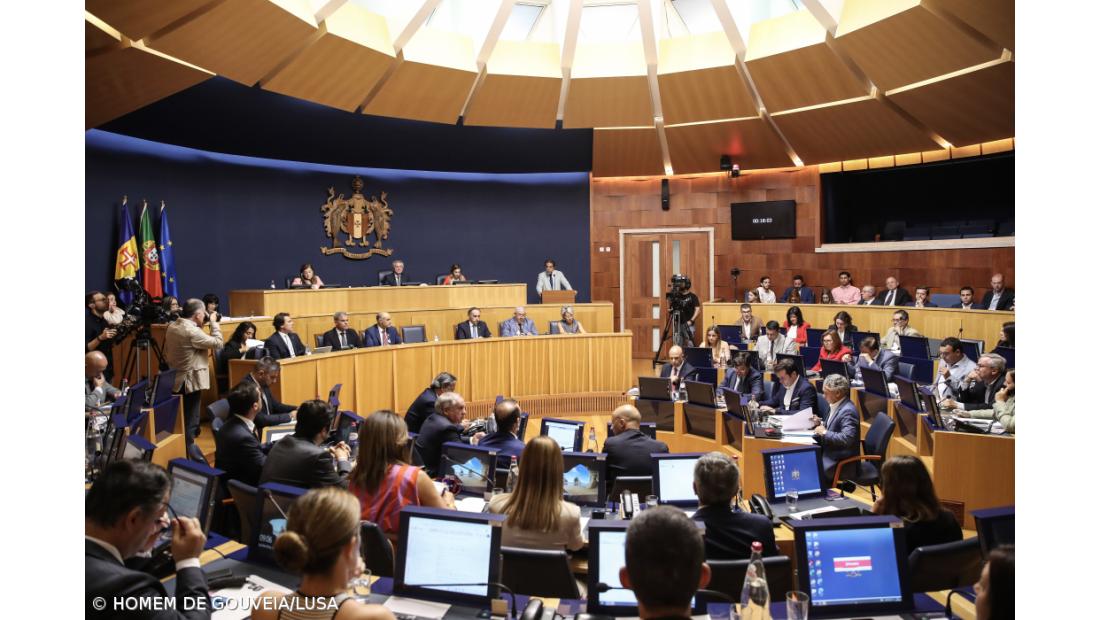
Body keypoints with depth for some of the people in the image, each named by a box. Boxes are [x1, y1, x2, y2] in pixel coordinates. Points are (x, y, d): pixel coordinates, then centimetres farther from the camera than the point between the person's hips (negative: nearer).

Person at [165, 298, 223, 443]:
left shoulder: (172, 327, 5)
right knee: (190, 420, 1)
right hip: (190, 381, -9)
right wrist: (214, 323, -10)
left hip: (176, 380, 9)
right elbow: (218, 344, -19)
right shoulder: (192, 331, -23)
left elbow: (166, 354, 13)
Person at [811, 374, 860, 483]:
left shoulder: (847, 411, -21)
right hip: (830, 454, 10)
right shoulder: (835, 405, 7)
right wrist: (820, 423, 4)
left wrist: (825, 432, -22)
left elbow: (847, 439, -31)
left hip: (842, 463, -10)